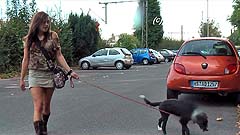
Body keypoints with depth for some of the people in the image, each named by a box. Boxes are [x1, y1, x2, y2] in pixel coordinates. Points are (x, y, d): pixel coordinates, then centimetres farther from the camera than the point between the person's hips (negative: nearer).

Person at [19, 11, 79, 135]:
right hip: (35, 74, -1)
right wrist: (22, 79, 9)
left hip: (50, 74, 1)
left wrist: (69, 71, -7)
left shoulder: (52, 36, 1)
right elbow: (26, 59, 7)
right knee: (38, 106, -10)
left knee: (46, 105, 11)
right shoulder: (29, 39, 2)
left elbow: (58, 56, 1)